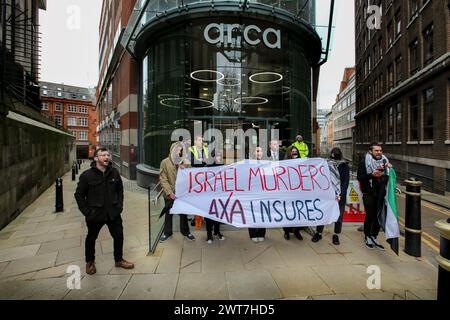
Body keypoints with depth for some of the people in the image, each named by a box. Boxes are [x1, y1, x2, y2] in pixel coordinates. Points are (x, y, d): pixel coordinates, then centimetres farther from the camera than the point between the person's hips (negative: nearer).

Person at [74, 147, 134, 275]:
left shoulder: (114, 172, -3)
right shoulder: (87, 175, -13)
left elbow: (120, 190, 8)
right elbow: (79, 195, -5)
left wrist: (119, 205, 2)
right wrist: (86, 211, -9)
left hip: (113, 213, 3)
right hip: (95, 214, -2)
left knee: (119, 236, 11)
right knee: (91, 238, 17)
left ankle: (119, 260, 33)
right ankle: (90, 262, 42)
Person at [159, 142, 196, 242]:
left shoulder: (184, 162, 4)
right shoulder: (165, 162, -5)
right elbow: (163, 179, -9)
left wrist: (185, 169, -14)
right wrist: (169, 192, -19)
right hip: (170, 194, -2)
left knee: (183, 213, 14)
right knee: (168, 214, 14)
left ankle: (185, 231, 32)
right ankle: (167, 232, 32)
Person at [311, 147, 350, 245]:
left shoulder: (344, 166, 0)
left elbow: (346, 182, -3)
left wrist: (341, 194, -13)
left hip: (340, 195, 1)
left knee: (339, 216, 5)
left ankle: (336, 235, 21)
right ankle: (319, 233, 16)